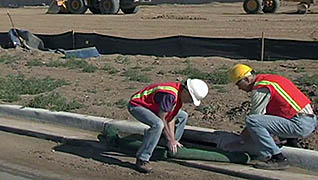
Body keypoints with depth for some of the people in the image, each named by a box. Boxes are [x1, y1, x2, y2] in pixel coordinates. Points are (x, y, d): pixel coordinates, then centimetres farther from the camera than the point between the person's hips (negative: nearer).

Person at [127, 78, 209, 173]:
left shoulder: (181, 94, -4)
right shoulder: (170, 95, -33)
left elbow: (171, 118, 0)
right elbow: (162, 119, -24)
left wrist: (173, 140, -3)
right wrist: (170, 140, -15)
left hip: (152, 105, 10)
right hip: (136, 105, -10)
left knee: (182, 116, 13)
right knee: (157, 124, -37)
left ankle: (173, 148, 22)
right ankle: (142, 160, -27)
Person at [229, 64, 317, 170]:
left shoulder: (260, 89, -12)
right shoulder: (267, 78, 18)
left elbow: (253, 119, -8)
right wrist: (244, 132, 26)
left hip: (300, 125, -10)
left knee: (252, 121, -19)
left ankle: (278, 159, -15)